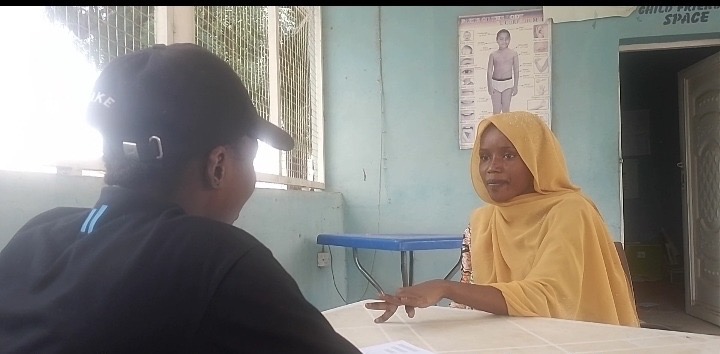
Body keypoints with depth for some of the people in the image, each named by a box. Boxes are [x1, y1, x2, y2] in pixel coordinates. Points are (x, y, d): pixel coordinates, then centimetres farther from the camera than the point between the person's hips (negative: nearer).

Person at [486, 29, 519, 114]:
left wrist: (515, 86, -2)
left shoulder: (513, 53, -1)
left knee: (506, 108, 4)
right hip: (495, 83, 0)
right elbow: (489, 71, -1)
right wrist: (490, 86, -8)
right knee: (496, 109, 2)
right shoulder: (493, 55, -1)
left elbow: (516, 71, 1)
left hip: (508, 84, 0)